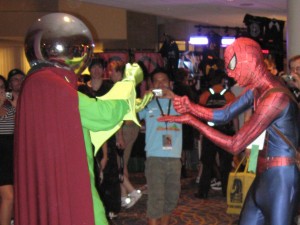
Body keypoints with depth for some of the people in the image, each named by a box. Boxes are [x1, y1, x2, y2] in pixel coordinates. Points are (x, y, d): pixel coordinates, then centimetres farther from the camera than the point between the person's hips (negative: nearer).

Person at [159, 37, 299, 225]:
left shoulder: (275, 97, -24)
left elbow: (235, 145, -24)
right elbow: (224, 115, 9)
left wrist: (192, 121, -19)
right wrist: (190, 107, -9)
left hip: (280, 177, -9)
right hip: (265, 174, 10)